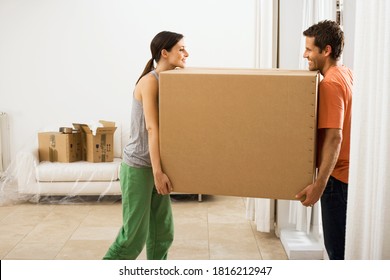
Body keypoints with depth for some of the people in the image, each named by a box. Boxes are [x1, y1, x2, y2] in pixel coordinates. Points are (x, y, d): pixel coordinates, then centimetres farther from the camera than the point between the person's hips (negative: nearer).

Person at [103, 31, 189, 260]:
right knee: (134, 235, -1)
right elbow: (152, 128, -22)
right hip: (138, 166, -8)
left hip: (155, 166, 8)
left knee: (162, 233, 10)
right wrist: (158, 172, -25)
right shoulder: (150, 81, -15)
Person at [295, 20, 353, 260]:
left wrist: (319, 184, -27)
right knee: (340, 244, 19)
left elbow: (334, 137, -25)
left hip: (338, 177, -10)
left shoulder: (330, 83, -19)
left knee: (338, 248, 0)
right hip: (347, 172, 10)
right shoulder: (346, 74, 10)